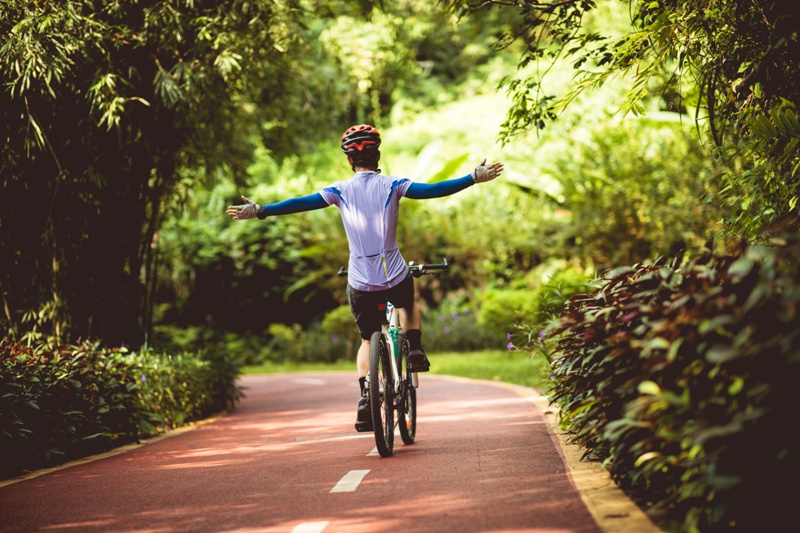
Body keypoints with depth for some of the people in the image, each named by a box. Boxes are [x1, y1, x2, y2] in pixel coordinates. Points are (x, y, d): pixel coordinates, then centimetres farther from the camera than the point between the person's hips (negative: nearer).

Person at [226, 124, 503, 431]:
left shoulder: (341, 191, 0)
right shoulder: (392, 185, -1)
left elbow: (301, 204, -5)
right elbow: (434, 190, -6)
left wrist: (260, 211, -1)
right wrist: (474, 178, -1)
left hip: (361, 282, 0)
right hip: (396, 277, 0)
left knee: (368, 341, 20)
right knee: (409, 306, 36)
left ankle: (365, 399, 3)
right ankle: (415, 351, 14)